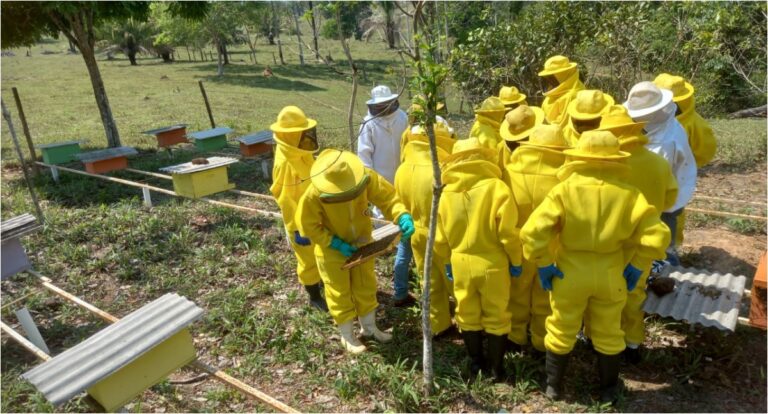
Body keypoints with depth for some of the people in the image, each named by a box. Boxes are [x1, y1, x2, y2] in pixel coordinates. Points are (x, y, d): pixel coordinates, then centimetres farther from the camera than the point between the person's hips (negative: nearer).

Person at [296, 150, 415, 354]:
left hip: (362, 243, 4)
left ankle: (369, 327, 44)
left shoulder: (366, 177, -26)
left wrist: (403, 216, -39)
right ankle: (347, 336, 35)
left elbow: (387, 197, -20)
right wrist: (336, 244, -25)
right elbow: (309, 226, -20)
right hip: (332, 249, -4)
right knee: (340, 293, 12)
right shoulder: (313, 196, -33)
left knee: (366, 287, 20)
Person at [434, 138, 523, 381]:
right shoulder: (496, 187, -14)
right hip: (492, 263, -2)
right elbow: (507, 231, -15)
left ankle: (476, 362, 34)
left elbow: (440, 236, 2)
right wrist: (516, 261, -1)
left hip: (460, 263, 3)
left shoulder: (446, 192, -4)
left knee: (468, 315, 19)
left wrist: (448, 261, 17)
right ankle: (497, 368, 26)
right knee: (496, 317, 14)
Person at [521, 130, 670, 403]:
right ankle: (608, 389, 38)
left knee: (561, 332, 17)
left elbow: (532, 231, -22)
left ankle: (553, 386, 33)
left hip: (569, 274, -1)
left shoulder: (564, 190, -15)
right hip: (610, 275, 2)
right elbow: (656, 235, -12)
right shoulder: (628, 194, -10)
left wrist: (544, 264, -10)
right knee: (608, 334, 21)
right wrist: (636, 266, 0)